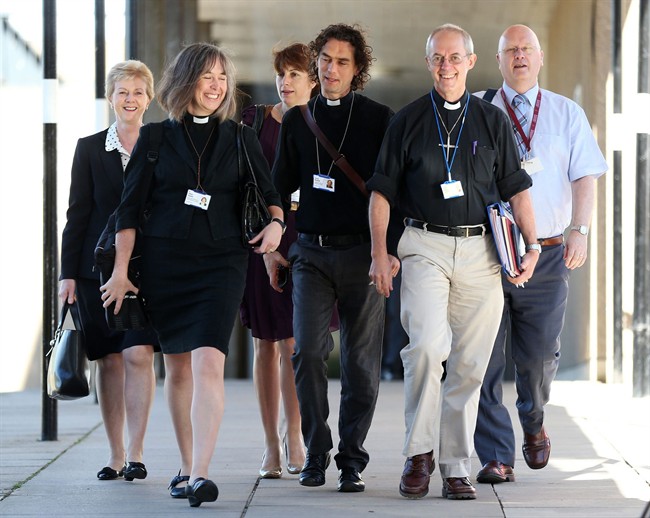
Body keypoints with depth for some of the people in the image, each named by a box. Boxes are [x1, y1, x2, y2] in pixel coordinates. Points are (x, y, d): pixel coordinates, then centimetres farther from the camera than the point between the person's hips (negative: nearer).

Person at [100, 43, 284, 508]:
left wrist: (276, 223, -9)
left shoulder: (241, 139, 7)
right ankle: (188, 466, 23)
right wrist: (121, 269, 1)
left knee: (208, 363, -17)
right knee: (178, 367, 9)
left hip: (221, 264, -1)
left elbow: (268, 194, 13)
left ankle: (200, 474, -25)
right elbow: (129, 208, 6)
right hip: (164, 263, 1)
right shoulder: (155, 139, 5)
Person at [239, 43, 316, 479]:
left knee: (294, 344, -5)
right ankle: (271, 446, 9)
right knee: (267, 343, 4)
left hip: (307, 242, -1)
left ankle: (292, 438, 9)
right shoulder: (255, 120, 5)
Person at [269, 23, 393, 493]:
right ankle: (316, 453, 4)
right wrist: (273, 246, 14)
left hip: (362, 252, -2)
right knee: (308, 352, -9)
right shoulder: (298, 120, 11)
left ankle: (352, 461, 8)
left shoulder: (379, 119, 3)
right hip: (311, 251, 2)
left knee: (361, 361, 0)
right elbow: (281, 188, 18)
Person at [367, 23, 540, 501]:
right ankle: (419, 452, -7)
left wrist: (532, 245, 0)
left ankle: (457, 467, 9)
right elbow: (382, 191, 9)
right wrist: (380, 252, 1)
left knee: (469, 363, 1)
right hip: (425, 246, -2)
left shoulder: (492, 121, 11)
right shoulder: (408, 121, 8)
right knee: (427, 345, -21)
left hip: (480, 251, 2)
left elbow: (516, 188, 12)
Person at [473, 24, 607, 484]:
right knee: (486, 358, -6)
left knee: (539, 356, 5)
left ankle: (534, 423, 35)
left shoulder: (567, 114, 11)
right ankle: (496, 456, -1)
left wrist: (580, 230, -8)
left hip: (546, 253, 1)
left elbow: (585, 176, 5)